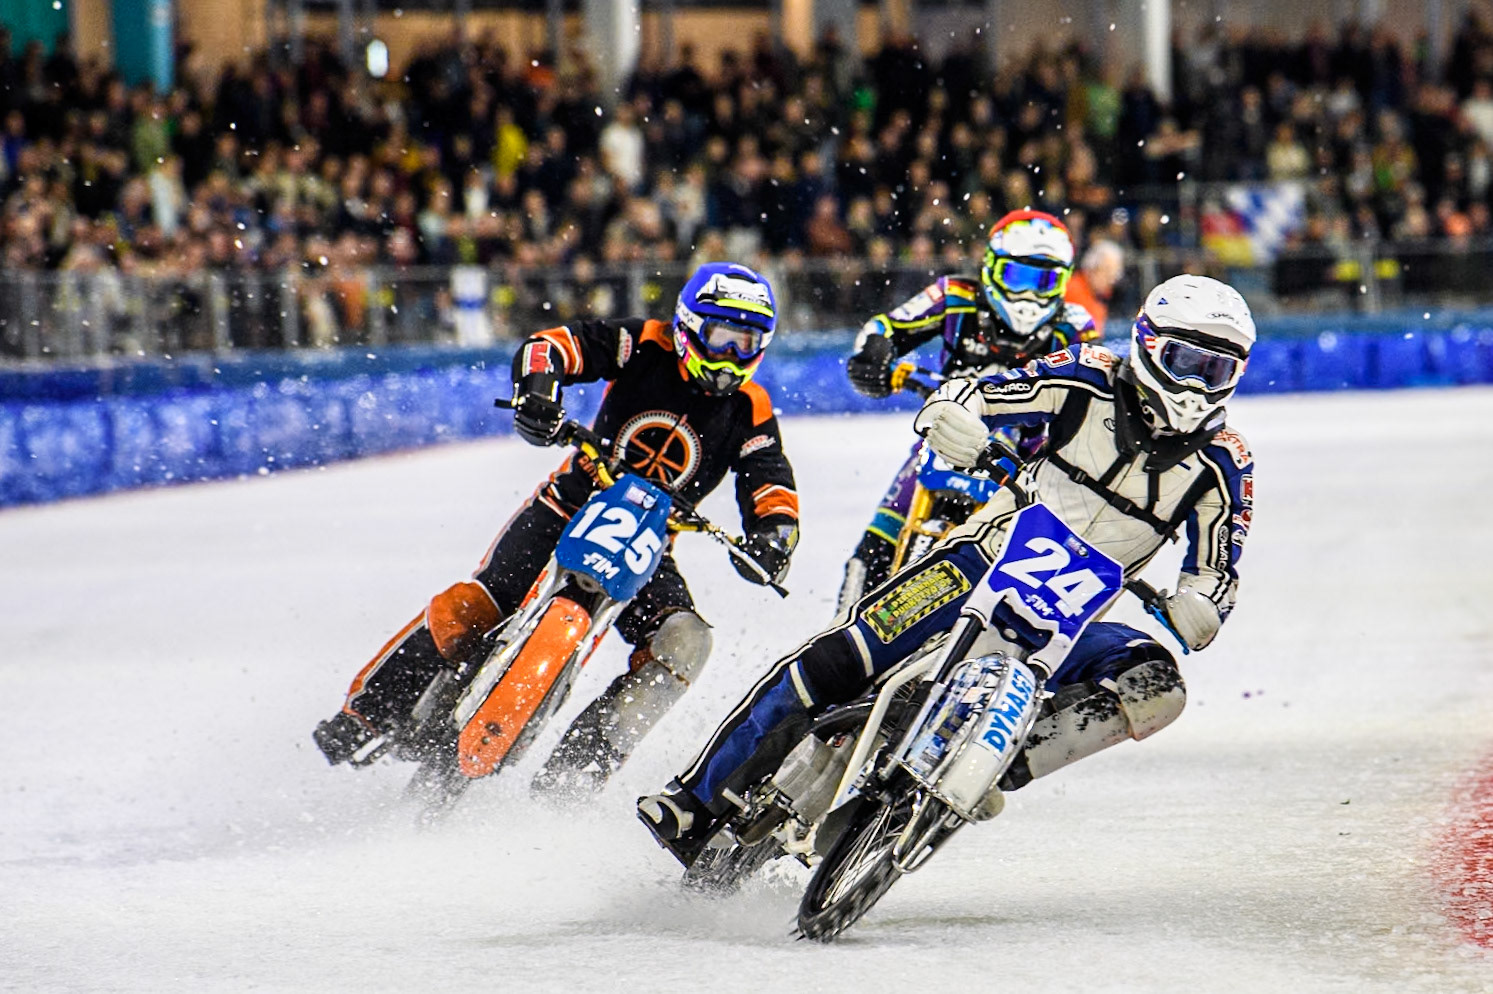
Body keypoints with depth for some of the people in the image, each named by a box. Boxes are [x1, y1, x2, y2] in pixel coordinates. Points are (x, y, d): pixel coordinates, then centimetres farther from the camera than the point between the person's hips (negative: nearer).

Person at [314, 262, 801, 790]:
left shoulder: (748, 409, -1)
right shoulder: (649, 346, -6)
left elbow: (770, 482, -8)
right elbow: (553, 345, -13)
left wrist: (772, 531, -30)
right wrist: (537, 389, -35)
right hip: (574, 504, -2)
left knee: (683, 642, -23)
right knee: (471, 607, -17)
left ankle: (581, 765, -22)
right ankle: (367, 713, -5)